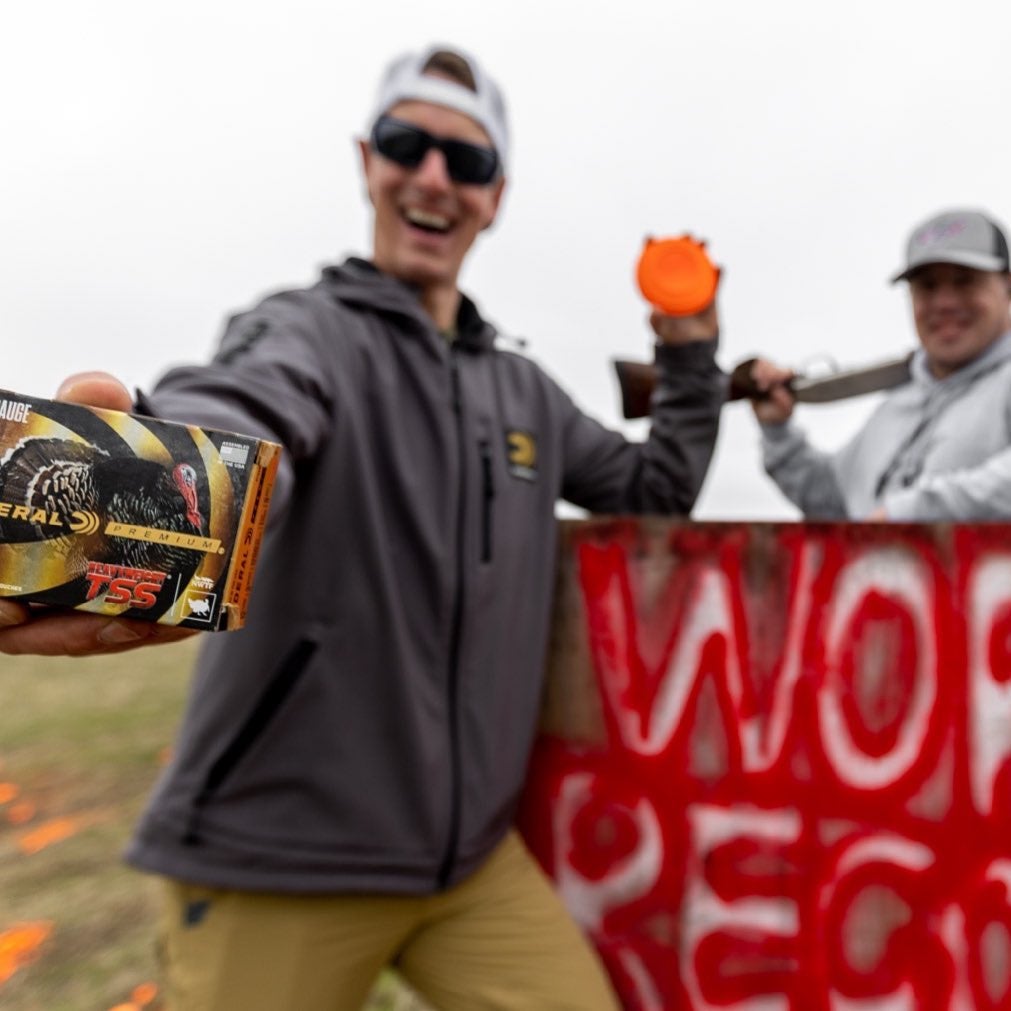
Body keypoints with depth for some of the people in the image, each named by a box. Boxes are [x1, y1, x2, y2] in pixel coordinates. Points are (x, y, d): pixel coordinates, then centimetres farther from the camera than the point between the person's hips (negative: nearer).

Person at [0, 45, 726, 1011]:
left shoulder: (525, 392, 10)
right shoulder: (305, 328, -7)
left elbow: (656, 487, 21)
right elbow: (240, 415, -30)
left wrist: (688, 350, 9)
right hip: (276, 855, -4)